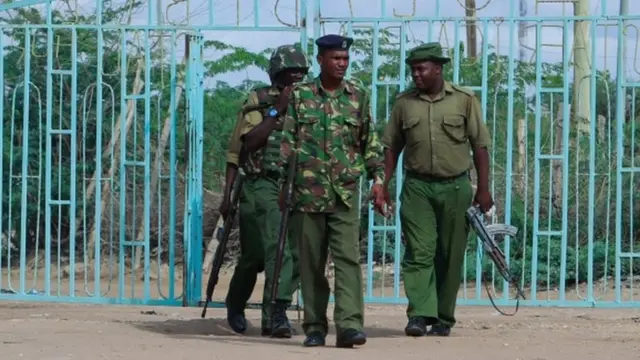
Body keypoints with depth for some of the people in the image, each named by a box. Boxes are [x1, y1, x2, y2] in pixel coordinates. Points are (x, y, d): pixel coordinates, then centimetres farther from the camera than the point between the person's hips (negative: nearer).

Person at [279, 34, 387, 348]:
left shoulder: (358, 97, 9)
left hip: (346, 193, 0)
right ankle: (314, 327, 12)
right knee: (311, 263, 5)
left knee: (348, 258, -11)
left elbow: (371, 143, 12)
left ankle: (349, 325, -17)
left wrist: (377, 180, 4)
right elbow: (286, 143, 4)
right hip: (308, 192, 0)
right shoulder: (299, 96, 4)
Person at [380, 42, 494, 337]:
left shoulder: (464, 100, 1)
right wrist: (384, 185, 4)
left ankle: (443, 319, 13)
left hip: (455, 187, -1)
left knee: (450, 257, 4)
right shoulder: (404, 103, 7)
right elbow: (391, 147, 11)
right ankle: (420, 315, -14)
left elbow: (480, 146, 2)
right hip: (417, 187, 1)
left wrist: (483, 188, -3)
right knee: (419, 252, -9)